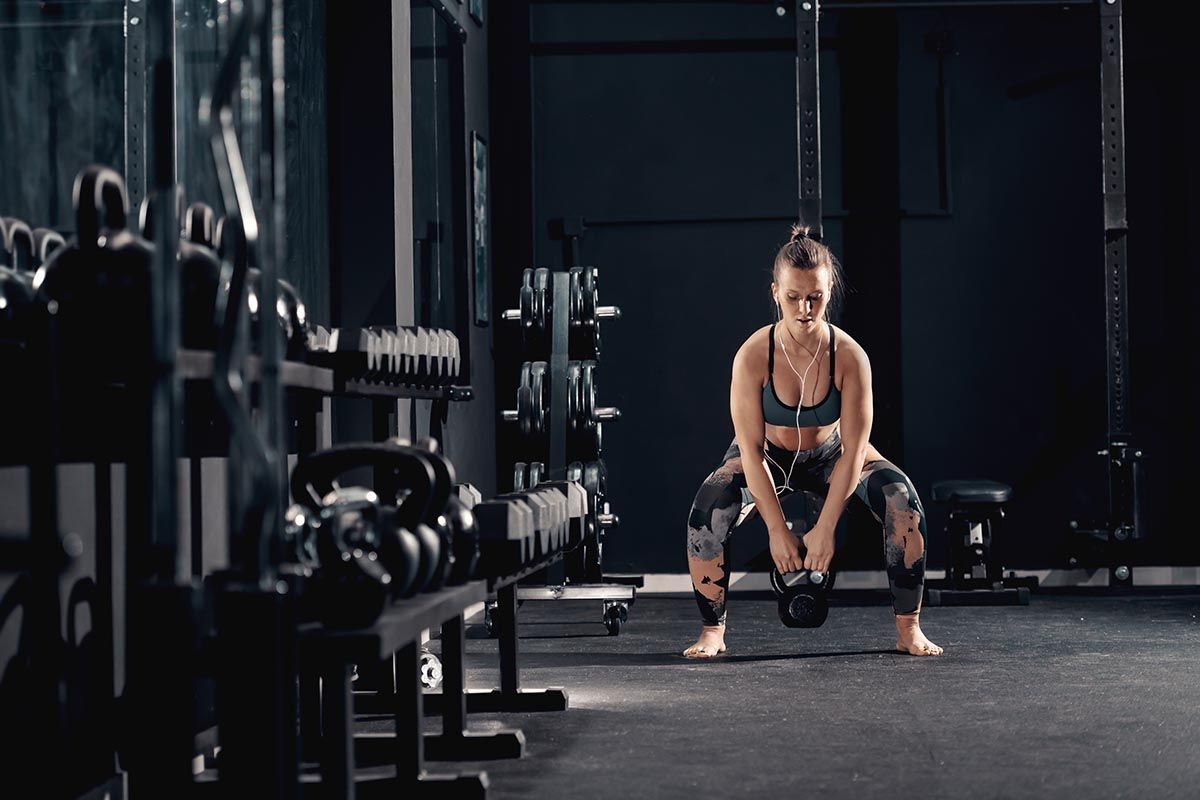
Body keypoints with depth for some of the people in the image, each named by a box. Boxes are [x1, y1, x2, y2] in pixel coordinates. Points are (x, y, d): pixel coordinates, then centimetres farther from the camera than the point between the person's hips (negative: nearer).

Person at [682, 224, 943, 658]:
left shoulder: (850, 357, -26)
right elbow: (751, 450, -24)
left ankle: (909, 629, -13)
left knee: (903, 501, -25)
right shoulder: (753, 355, -28)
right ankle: (712, 631, -12)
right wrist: (777, 529, -26)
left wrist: (824, 529, -27)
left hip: (829, 454, 1)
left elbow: (853, 451, -23)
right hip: (768, 456, -1)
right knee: (708, 509, -29)